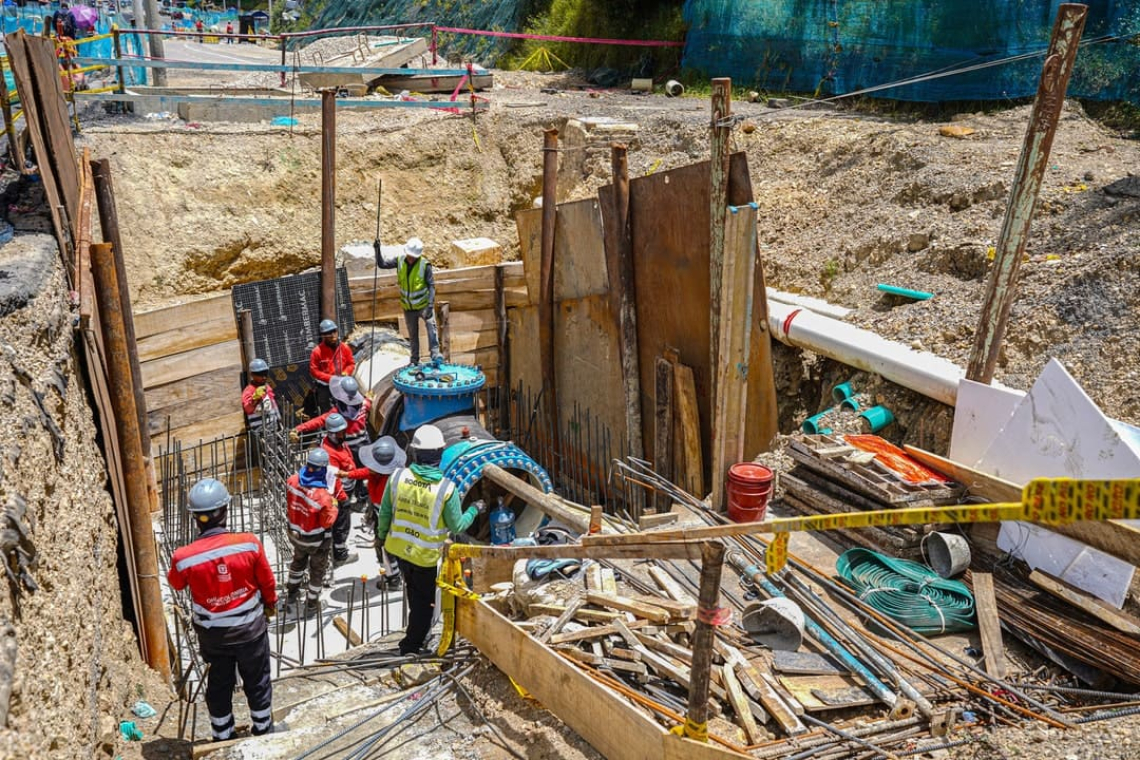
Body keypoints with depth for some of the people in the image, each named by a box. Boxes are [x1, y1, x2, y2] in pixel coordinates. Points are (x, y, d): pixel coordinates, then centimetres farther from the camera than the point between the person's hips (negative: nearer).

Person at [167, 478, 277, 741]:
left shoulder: (184, 557, -25)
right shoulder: (249, 543, -26)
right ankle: (263, 730, 41)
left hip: (213, 634, 1)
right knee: (257, 682, 21)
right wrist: (270, 604, 12)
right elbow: (267, 581, -9)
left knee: (219, 685, 23)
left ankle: (223, 737, 42)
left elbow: (176, 583, 1)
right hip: (250, 627, 0)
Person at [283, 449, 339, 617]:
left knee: (298, 562, 32)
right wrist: (333, 505, -10)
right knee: (317, 571, 20)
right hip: (316, 540, -5)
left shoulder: (292, 480, -22)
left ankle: (291, 596, 51)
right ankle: (312, 605, 36)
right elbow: (327, 522, -23)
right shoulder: (323, 496, -38)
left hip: (295, 533, 5)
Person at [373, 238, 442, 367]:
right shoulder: (400, 261, -6)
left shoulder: (425, 265, -17)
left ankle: (435, 352, -32)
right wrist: (377, 250, -16)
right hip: (408, 306, 4)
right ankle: (414, 360, 25)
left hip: (423, 304, -4)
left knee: (431, 325, -27)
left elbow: (431, 285, -18)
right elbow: (382, 264, 0)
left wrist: (430, 304, -28)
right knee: (412, 334, 14)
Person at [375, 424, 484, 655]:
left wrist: (381, 534, 17)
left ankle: (415, 635, 52)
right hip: (425, 555, -5)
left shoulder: (398, 477, -16)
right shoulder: (447, 489, -24)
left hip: (399, 547, 5)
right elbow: (457, 526, -13)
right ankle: (411, 646, 28)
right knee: (424, 601, 18)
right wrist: (474, 510, 6)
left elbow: (384, 512, -3)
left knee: (414, 594, 30)